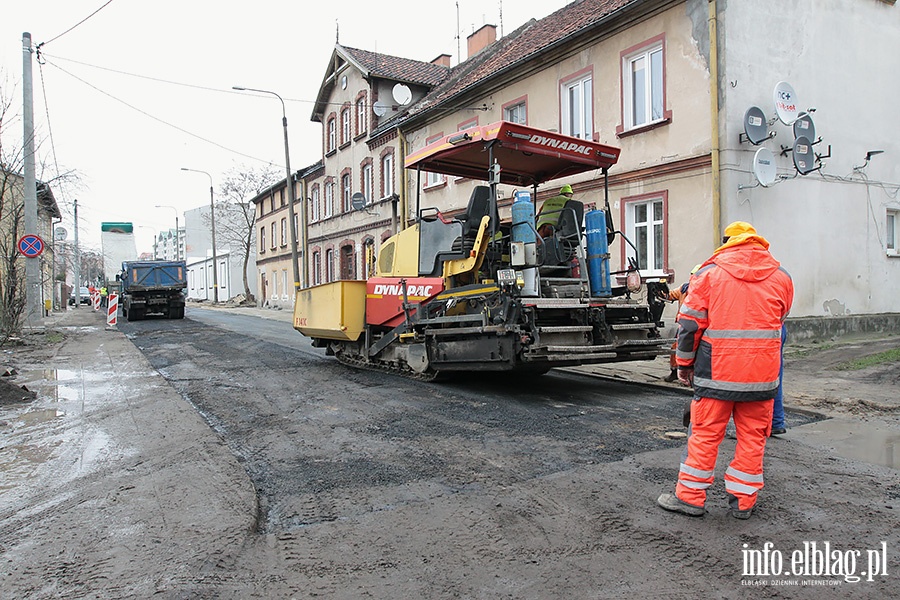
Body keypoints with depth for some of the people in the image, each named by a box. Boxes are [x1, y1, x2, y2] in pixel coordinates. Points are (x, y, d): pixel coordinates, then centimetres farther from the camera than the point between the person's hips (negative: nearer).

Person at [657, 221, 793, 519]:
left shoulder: (710, 272, -3)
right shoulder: (781, 276, 8)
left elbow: (689, 323, -3)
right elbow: (779, 323, 18)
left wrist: (684, 363, 6)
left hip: (717, 371, -3)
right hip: (762, 372, 3)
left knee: (705, 433, 5)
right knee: (753, 437, 11)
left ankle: (690, 497, 13)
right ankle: (743, 501, 20)